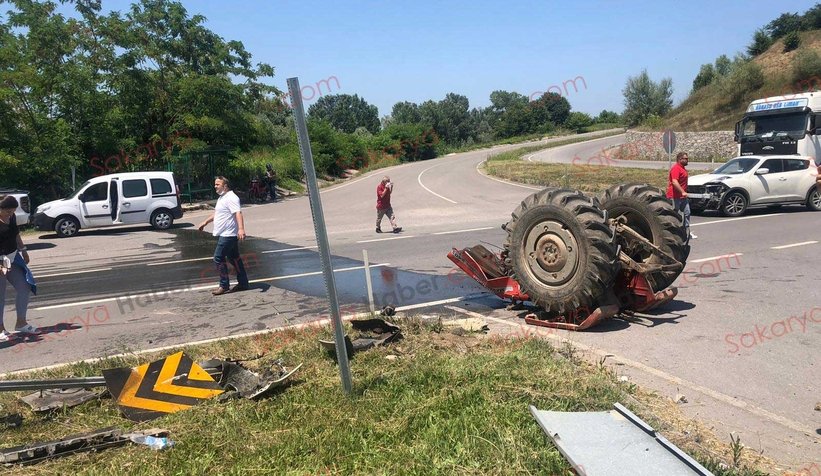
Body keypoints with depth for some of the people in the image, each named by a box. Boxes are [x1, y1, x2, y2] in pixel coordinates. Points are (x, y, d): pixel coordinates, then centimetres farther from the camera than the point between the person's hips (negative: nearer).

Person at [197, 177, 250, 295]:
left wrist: (241, 229, -44)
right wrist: (206, 222, 38)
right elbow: (216, 213, 33)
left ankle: (224, 286, 1)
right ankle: (243, 283, 20)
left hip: (228, 234, -11)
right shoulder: (221, 198, 17)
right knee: (234, 258, 13)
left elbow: (238, 213, -31)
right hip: (223, 234, 11)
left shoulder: (231, 198, -17)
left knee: (218, 259, -7)